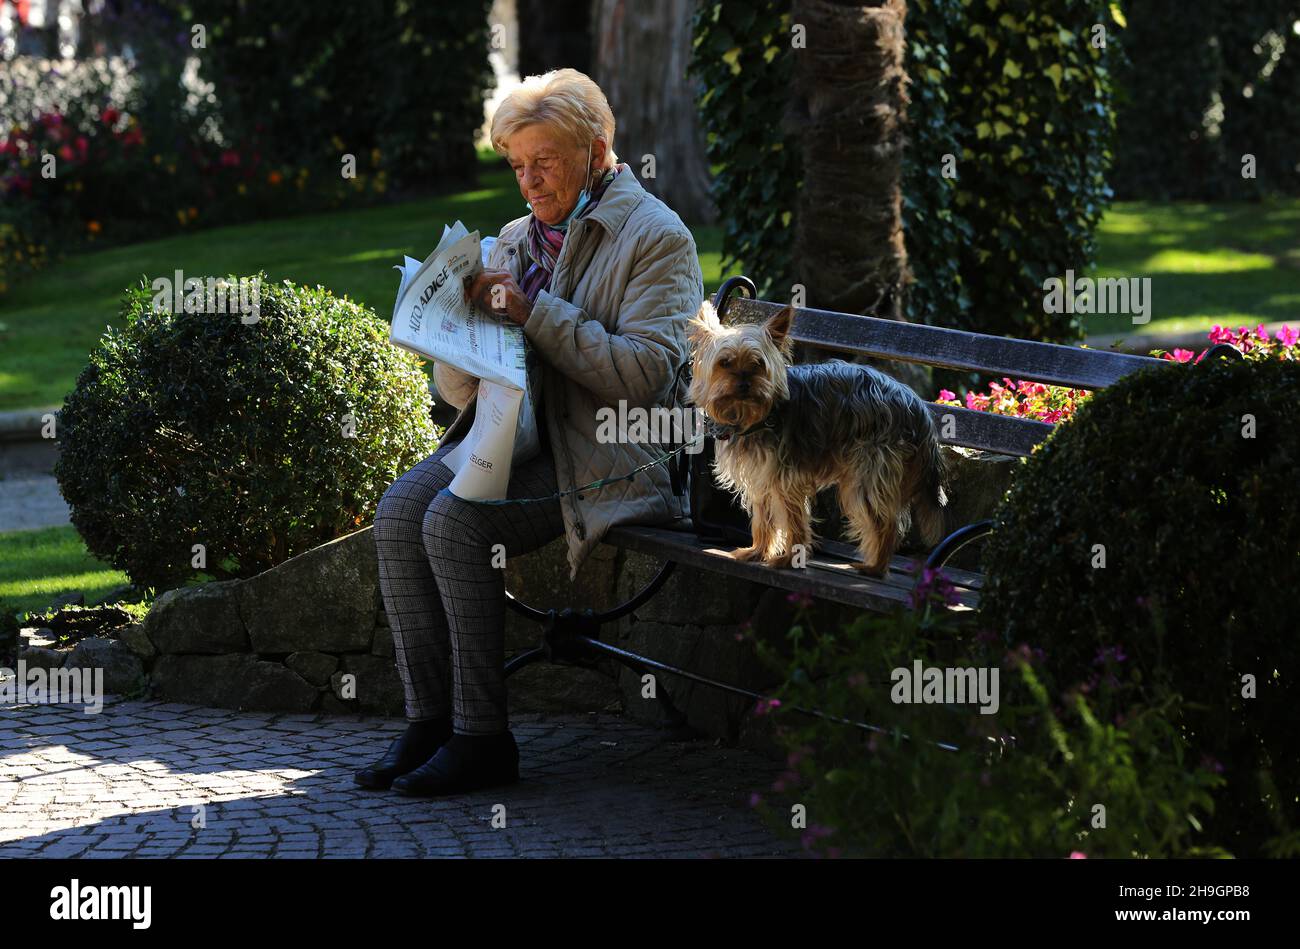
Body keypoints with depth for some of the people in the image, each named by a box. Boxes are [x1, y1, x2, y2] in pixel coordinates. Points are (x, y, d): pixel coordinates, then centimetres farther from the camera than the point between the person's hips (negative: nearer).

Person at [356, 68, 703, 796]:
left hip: (608, 456, -7)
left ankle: (481, 738, -20)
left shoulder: (656, 237, -4)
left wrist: (534, 313, -18)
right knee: (400, 511, -19)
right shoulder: (517, 240, 18)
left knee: (456, 520, -27)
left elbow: (642, 373, -17)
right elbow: (458, 388, 17)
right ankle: (431, 720, -13)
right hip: (514, 435, 7)